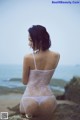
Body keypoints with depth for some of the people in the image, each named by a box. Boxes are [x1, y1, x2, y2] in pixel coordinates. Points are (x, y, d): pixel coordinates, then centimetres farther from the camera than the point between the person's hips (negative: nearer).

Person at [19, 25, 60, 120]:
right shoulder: (56, 56, -6)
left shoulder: (28, 58, -17)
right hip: (48, 100, 2)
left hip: (30, 99, -2)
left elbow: (24, 82, -1)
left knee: (22, 110, 38)